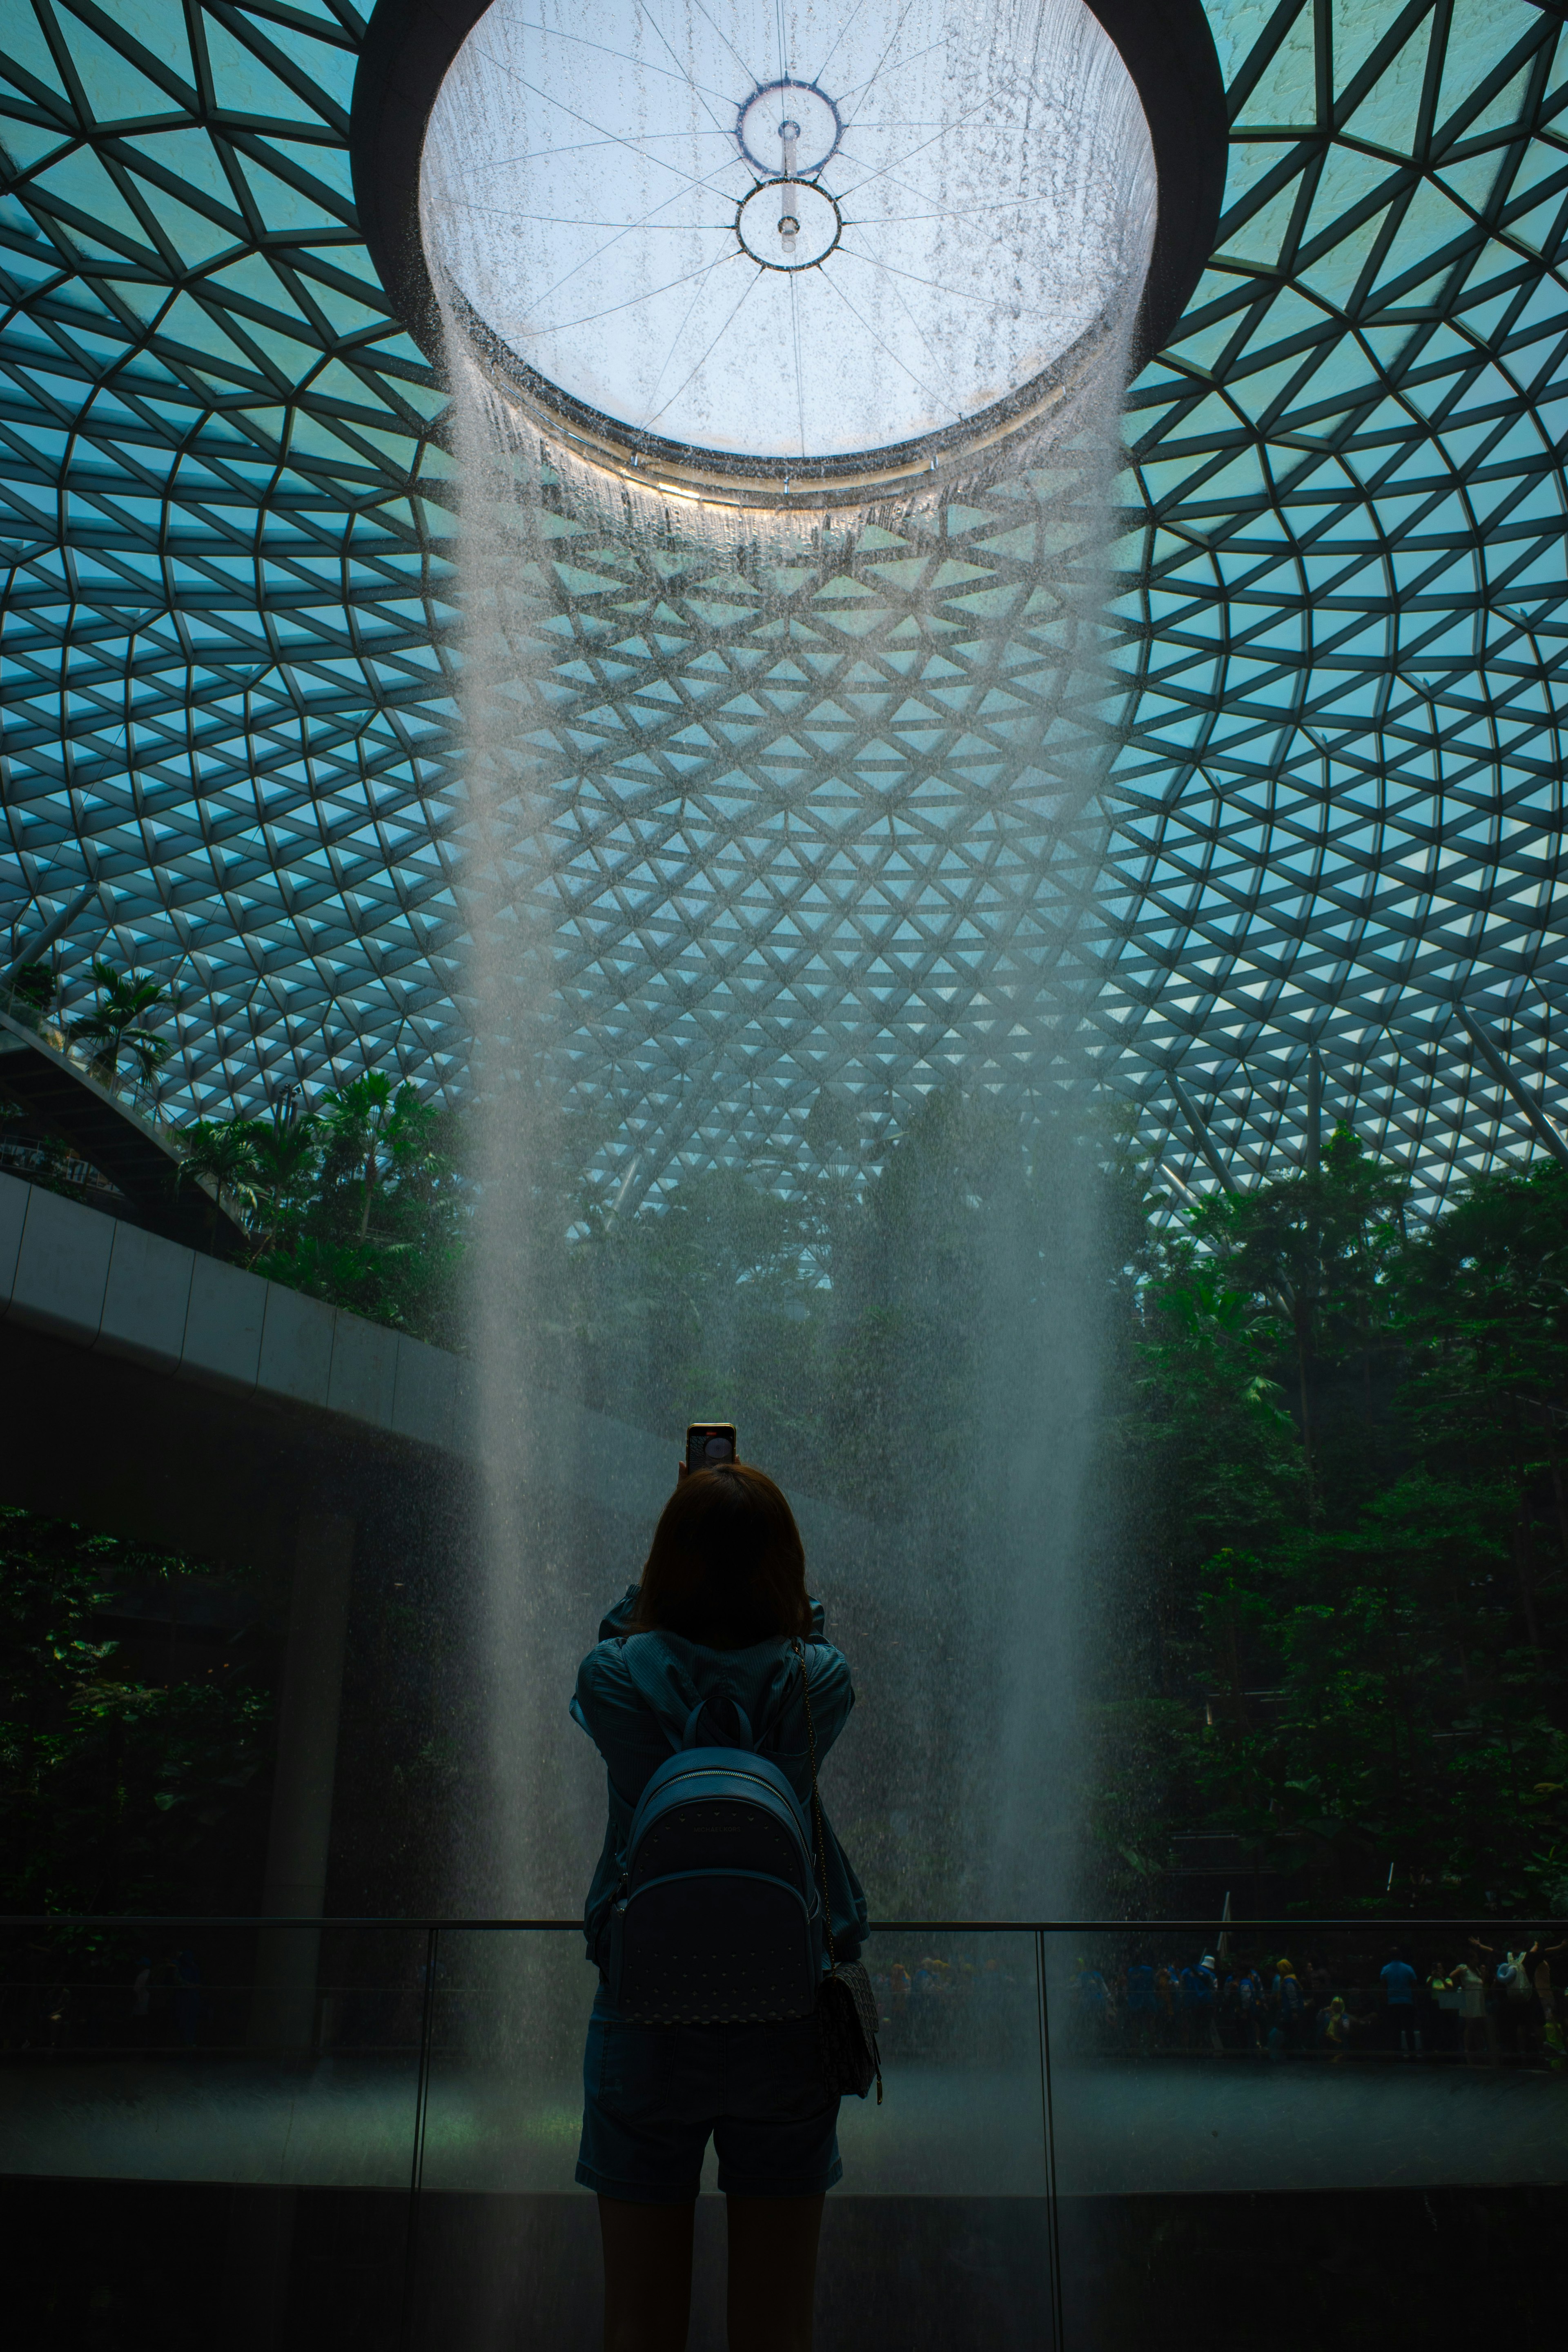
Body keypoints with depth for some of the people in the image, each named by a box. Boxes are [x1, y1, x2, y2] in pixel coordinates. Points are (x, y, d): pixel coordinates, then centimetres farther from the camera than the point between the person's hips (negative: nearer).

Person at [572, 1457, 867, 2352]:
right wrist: (758, 1537, 19)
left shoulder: (614, 1677, -11)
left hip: (645, 2031, 0)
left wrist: (688, 1531, 18)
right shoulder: (819, 1683, -10)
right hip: (787, 2029, 1)